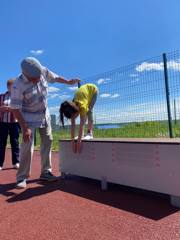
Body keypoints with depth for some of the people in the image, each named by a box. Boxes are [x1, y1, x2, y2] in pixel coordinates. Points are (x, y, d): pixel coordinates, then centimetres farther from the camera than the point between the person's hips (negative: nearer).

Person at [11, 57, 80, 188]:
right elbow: (16, 109, -23)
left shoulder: (43, 71, -15)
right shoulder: (18, 86, -27)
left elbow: (55, 77, 7)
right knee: (27, 146, -11)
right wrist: (25, 128, -26)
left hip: (45, 114, 6)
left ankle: (46, 172, 20)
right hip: (29, 117, -5)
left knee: (47, 142, 7)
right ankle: (22, 177, 4)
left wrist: (69, 82, 20)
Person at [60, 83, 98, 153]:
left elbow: (82, 125, -41)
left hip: (93, 90, -5)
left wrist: (79, 141, -41)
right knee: (84, 114, -7)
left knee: (89, 111, -18)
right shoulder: (72, 106, -23)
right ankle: (82, 134, -3)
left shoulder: (82, 106, -41)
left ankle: (90, 133, -16)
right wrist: (72, 140, -25)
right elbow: (73, 125, -23)